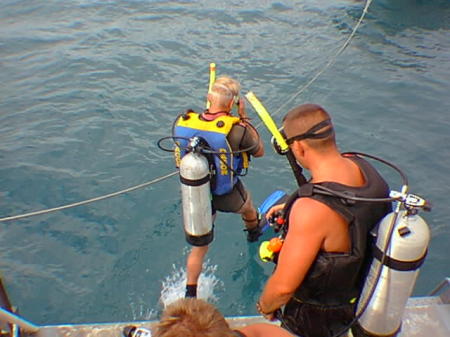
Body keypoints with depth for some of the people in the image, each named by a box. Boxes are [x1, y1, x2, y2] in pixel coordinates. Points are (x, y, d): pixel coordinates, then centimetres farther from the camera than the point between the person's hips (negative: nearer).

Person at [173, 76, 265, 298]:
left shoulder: (182, 122, -14)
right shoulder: (237, 129, -26)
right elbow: (259, 152, -7)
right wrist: (244, 118, -5)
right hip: (228, 195, -2)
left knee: (199, 246, 18)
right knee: (248, 208, 35)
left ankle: (190, 294, 27)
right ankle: (254, 232, 67)